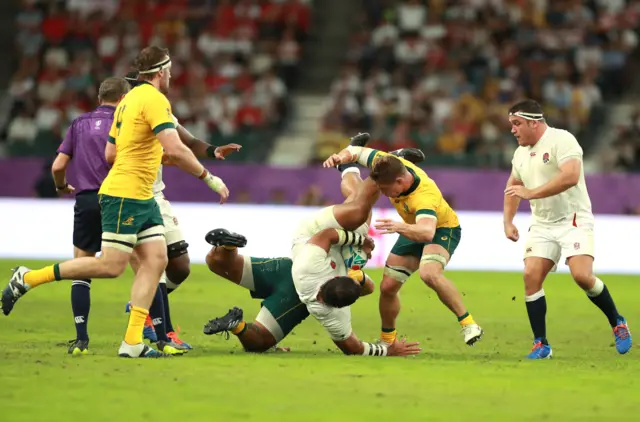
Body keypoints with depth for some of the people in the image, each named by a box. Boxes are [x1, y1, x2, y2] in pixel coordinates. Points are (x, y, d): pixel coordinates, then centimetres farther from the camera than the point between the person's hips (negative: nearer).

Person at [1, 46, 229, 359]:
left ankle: (132, 343, -4)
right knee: (111, 266, -9)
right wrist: (208, 178, -14)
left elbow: (110, 153, 19)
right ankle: (27, 279, 0)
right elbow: (175, 150, -24)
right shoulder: (154, 100, -13)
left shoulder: (129, 100, 16)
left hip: (142, 198, 10)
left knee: (156, 260, 1)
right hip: (124, 195, -10)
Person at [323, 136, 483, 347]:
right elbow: (356, 151, -8)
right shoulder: (389, 164, -23)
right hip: (413, 230, 7)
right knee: (387, 287, 3)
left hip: (442, 229, -7)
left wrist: (400, 227, -76)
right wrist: (341, 157, -30)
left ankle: (468, 324, -24)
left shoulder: (424, 196, -42)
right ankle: (387, 339, 28)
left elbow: (427, 232, -58)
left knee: (429, 273, -36)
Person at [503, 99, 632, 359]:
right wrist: (508, 221, 18)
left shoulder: (561, 140, -14)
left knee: (582, 276, -21)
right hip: (542, 225, 7)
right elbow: (513, 186, 29)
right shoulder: (520, 153, 12)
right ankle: (541, 345, -4)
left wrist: (531, 193, -29)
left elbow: (570, 176, -29)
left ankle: (617, 324, 3)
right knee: (531, 277, -10)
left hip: (573, 221, -7)